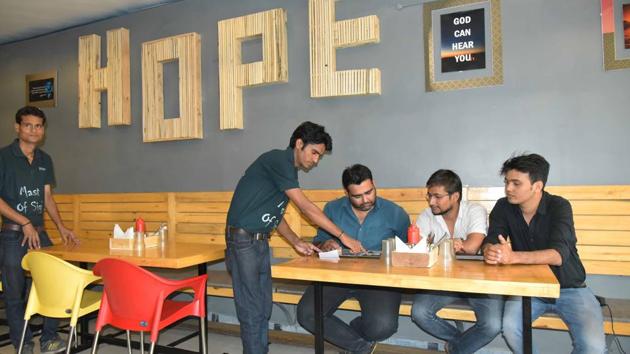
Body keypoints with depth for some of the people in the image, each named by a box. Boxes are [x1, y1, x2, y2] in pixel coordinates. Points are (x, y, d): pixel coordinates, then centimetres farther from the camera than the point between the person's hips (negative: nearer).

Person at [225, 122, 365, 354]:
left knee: (264, 309, 13)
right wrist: (343, 236, -14)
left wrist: (296, 243, 8)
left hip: (260, 242, 9)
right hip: (243, 241, -9)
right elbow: (306, 207, -18)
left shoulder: (288, 170, 13)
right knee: (252, 312, -3)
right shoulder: (278, 160, -15)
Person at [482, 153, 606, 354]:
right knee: (509, 326, -26)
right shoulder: (503, 207, -7)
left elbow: (558, 255, -30)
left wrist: (513, 257, -46)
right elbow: (490, 242, -14)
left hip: (569, 288, -2)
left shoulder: (559, 206, -17)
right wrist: (490, 252, -39)